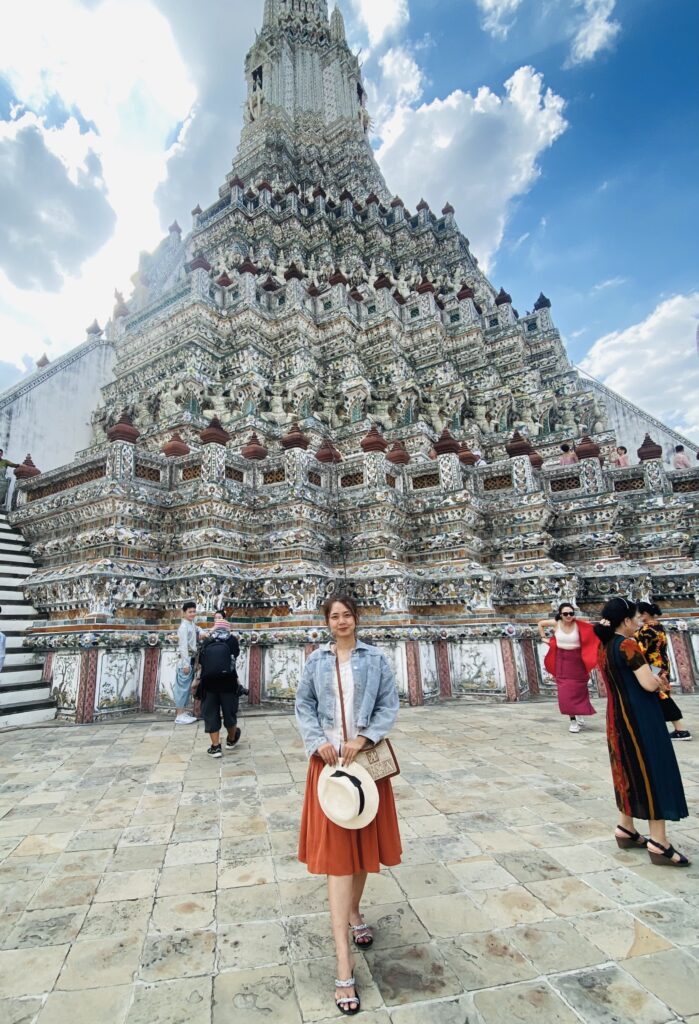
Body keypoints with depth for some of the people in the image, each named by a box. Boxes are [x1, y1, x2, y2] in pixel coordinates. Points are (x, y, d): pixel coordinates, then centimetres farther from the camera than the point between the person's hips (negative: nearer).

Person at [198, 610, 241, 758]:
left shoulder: (207, 641, 11)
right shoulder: (231, 640, 8)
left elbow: (200, 664, 17)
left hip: (209, 683, 1)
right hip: (228, 682, 0)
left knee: (211, 714, 11)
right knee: (229, 712, 16)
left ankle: (215, 747, 13)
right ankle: (231, 740, 35)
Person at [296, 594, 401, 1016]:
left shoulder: (376, 659, -2)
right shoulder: (316, 661, 0)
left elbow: (390, 706, -3)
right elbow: (304, 706, 4)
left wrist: (362, 739, -14)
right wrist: (318, 742, -11)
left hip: (366, 757, 1)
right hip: (328, 759, 0)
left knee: (364, 842, 16)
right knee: (336, 852, 0)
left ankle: (355, 913, 44)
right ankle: (344, 966, 7)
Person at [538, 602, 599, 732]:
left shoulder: (579, 625, -13)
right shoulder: (556, 623, -7)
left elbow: (592, 630, -24)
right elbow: (541, 624, 10)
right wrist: (543, 638, 7)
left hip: (577, 661, -1)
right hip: (562, 660, 1)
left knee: (578, 690, 12)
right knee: (565, 691, -2)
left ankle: (579, 714, 35)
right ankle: (573, 720, 8)